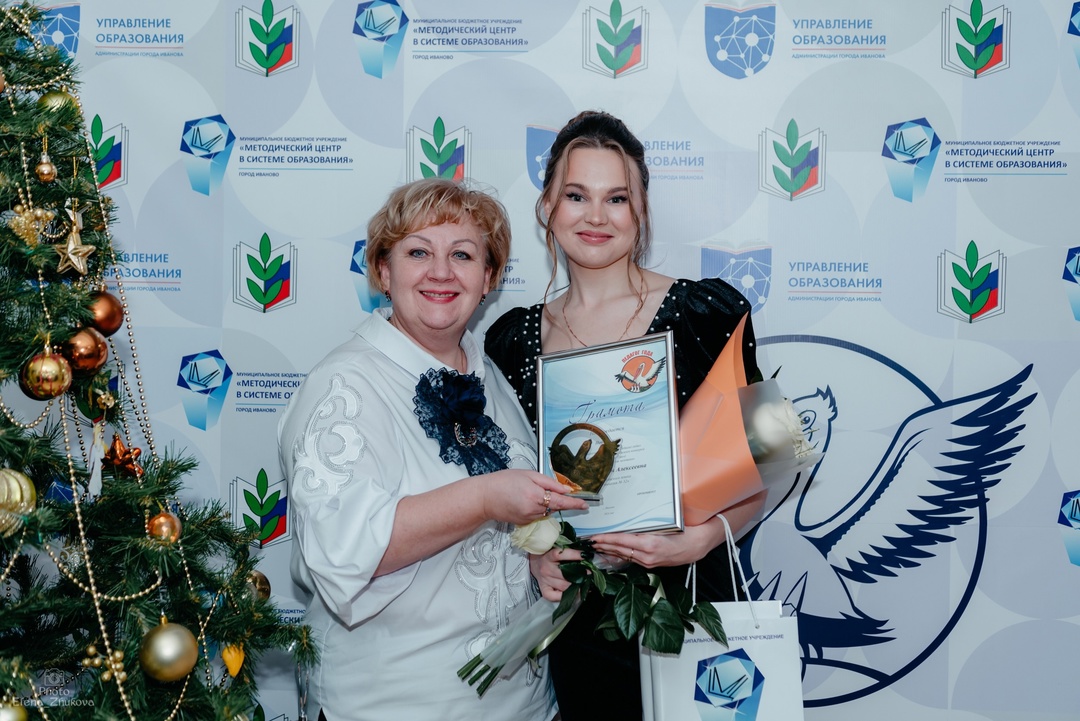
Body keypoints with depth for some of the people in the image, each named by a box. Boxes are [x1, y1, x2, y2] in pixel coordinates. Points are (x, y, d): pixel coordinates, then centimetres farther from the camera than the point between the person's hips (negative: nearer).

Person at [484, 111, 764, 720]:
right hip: (578, 617, 3)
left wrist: (700, 538, -20)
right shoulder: (514, 338, 2)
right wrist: (533, 552, -7)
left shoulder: (706, 311, -7)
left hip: (686, 605, -2)